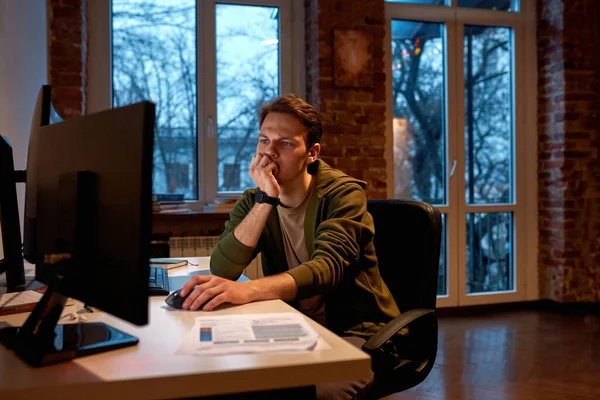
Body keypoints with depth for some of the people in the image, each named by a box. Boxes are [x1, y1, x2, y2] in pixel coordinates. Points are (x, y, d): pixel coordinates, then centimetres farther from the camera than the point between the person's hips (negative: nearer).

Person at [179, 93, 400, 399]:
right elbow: (221, 271, -14)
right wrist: (266, 199, -23)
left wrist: (246, 290, -46)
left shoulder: (343, 193, -12)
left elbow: (326, 268, -30)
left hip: (355, 332, -3)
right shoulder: (252, 202, 1)